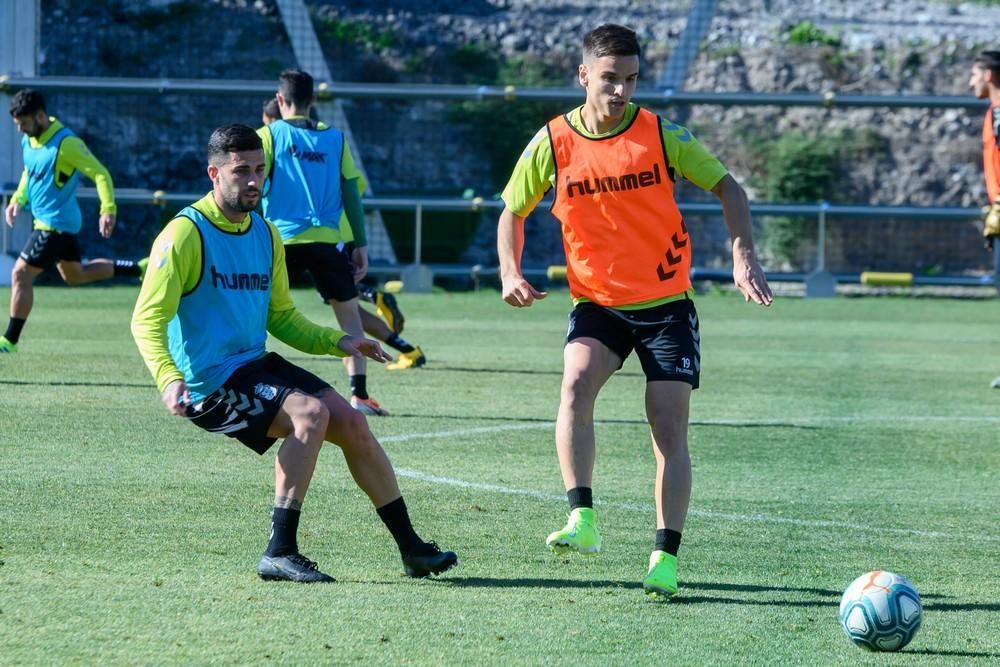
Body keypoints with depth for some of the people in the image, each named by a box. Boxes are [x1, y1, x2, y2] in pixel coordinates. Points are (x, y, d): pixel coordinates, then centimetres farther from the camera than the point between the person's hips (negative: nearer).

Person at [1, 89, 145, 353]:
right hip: (45, 220, 10)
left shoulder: (65, 143, -23)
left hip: (56, 223, -10)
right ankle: (140, 268, 33)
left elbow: (101, 174, -22)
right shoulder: (28, 140, 3)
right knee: (75, 275, 23)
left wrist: (108, 210, -31)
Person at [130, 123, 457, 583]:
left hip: (257, 365, 8)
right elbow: (147, 319, -18)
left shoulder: (266, 235, 12)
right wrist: (168, 379, -34)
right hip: (210, 384, -8)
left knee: (351, 423, -2)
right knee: (311, 412, -26)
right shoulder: (186, 234, -13)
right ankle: (279, 553, -24)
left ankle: (411, 548, 10)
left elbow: (281, 318, 22)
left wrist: (338, 342, 7)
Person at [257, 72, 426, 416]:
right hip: (326, 239, 1)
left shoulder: (269, 136, 3)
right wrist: (360, 244, 8)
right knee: (349, 313, 10)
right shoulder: (334, 138, 9)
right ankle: (359, 394, 0)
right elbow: (351, 192, 6)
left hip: (280, 239, -1)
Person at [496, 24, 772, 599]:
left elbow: (726, 187, 3)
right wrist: (511, 273, -6)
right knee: (576, 383, -28)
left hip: (667, 302, 0)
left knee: (669, 426, -6)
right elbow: (513, 212, 10)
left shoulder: (661, 134, -6)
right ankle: (583, 521, -29)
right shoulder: (551, 144, -4)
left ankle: (666, 558, 0)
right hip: (597, 303, 0)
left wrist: (744, 255, -10)